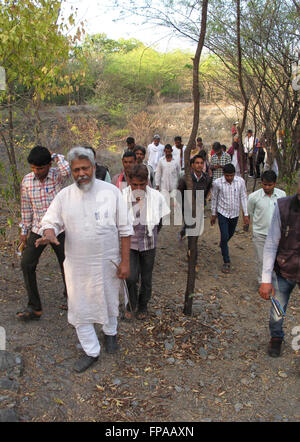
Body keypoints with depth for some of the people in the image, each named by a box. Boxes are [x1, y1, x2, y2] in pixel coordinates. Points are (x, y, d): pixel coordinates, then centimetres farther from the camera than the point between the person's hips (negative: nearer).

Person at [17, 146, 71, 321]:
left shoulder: (57, 175, -10)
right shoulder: (27, 180, -1)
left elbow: (67, 170, -37)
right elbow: (26, 208, 9)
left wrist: (54, 154, -20)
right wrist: (24, 231, 13)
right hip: (38, 230, 3)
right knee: (27, 264, -4)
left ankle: (70, 298, 34)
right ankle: (34, 307, 8)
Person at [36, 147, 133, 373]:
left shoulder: (111, 191, -8)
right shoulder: (64, 196, -3)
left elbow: (125, 229, -5)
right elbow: (51, 221, 4)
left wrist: (125, 261, -7)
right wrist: (49, 234, -22)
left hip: (107, 262, -1)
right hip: (77, 264, 2)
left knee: (109, 302, 19)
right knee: (79, 309, 9)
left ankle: (110, 333, 51)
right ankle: (92, 351, 31)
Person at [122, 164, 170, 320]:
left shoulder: (156, 197, -11)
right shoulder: (122, 196, -16)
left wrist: (150, 235, 9)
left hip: (148, 244, 2)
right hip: (129, 243, -2)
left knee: (146, 279, 13)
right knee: (131, 277, -12)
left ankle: (143, 306, 39)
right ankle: (131, 304, 19)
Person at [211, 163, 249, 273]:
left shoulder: (240, 181, -11)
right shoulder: (217, 183, -15)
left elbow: (243, 197, -2)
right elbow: (214, 199, -1)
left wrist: (246, 214, -4)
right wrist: (213, 214, 6)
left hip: (235, 214, 3)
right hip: (223, 213, -3)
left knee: (230, 234, 22)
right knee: (224, 236, -9)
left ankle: (222, 245, 56)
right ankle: (226, 262, 3)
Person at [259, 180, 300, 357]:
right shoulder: (283, 207, -17)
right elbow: (271, 246, -10)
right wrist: (266, 279, -10)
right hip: (283, 271, 0)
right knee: (277, 313, 17)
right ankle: (276, 338, 47)